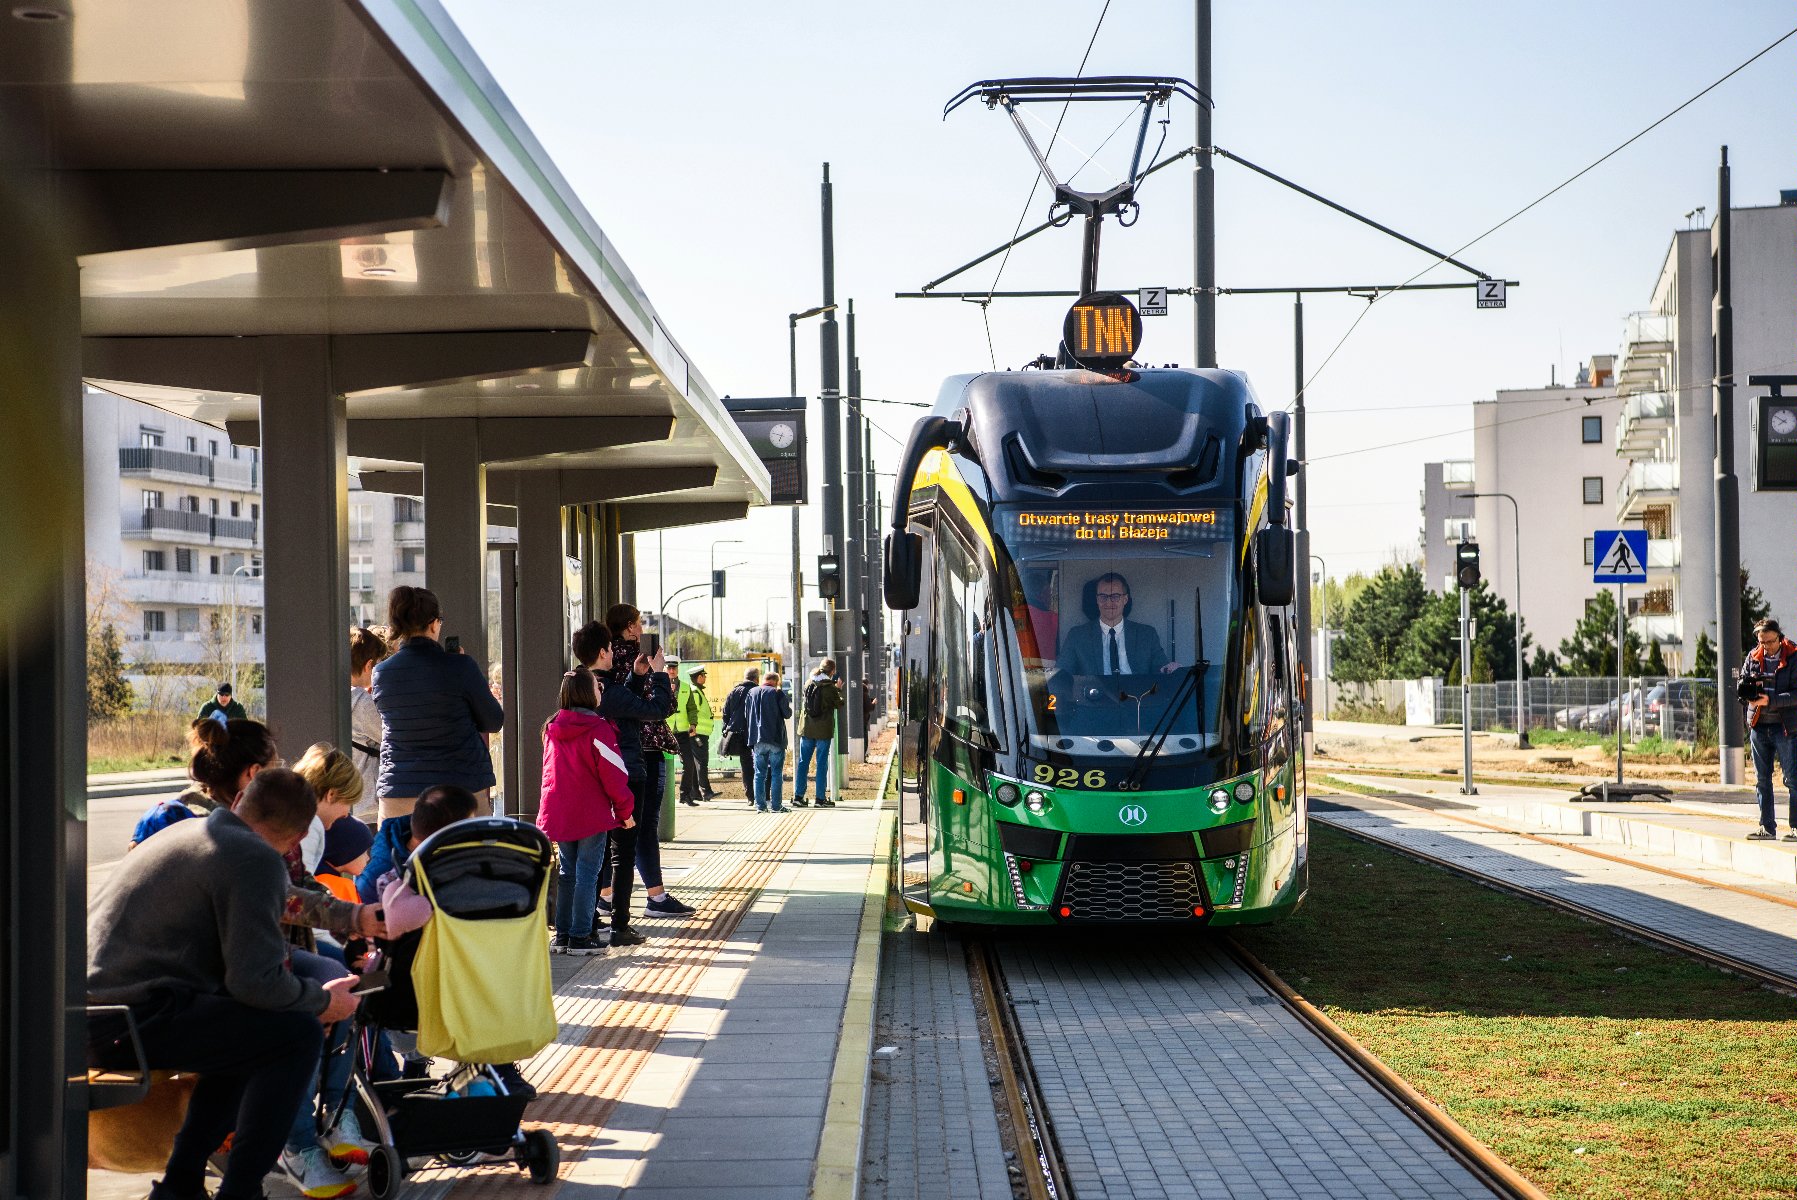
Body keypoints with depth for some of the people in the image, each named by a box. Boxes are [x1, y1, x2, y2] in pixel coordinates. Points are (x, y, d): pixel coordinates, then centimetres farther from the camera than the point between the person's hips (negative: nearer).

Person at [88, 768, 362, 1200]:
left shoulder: (186, 832, 21)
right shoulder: (257, 860, -9)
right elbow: (255, 982, -16)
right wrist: (323, 1000, 1)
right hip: (134, 1024, -10)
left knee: (248, 1033, 27)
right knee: (299, 1035, -8)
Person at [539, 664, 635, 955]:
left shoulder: (552, 728, 6)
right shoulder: (598, 729, -14)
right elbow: (614, 775, -13)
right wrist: (625, 810, -2)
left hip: (558, 816, 6)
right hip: (591, 816, -6)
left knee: (566, 873, 14)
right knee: (587, 874, -1)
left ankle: (562, 935, 16)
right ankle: (580, 937, -2)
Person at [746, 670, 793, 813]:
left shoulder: (752, 693, 7)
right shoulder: (777, 693, -7)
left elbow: (748, 715, 14)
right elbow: (787, 714, -3)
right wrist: (789, 707, 17)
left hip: (757, 739, 4)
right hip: (776, 739, -4)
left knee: (759, 773, 7)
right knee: (776, 773, 0)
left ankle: (760, 805, 4)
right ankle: (776, 805, -3)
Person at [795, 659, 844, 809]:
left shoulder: (809, 684, 2)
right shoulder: (830, 688, -12)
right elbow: (840, 705, -1)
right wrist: (838, 690, 12)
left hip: (807, 728, 4)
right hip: (823, 730, -4)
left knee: (803, 762, 10)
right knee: (822, 763, 2)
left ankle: (798, 795, 10)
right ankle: (821, 798, 3)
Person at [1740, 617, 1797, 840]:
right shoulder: (1753, 657, 7)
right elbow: (1741, 684, 14)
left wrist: (1770, 700, -23)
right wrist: (1748, 687, -9)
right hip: (1759, 726, 5)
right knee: (1762, 779, 9)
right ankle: (1767, 827, 16)